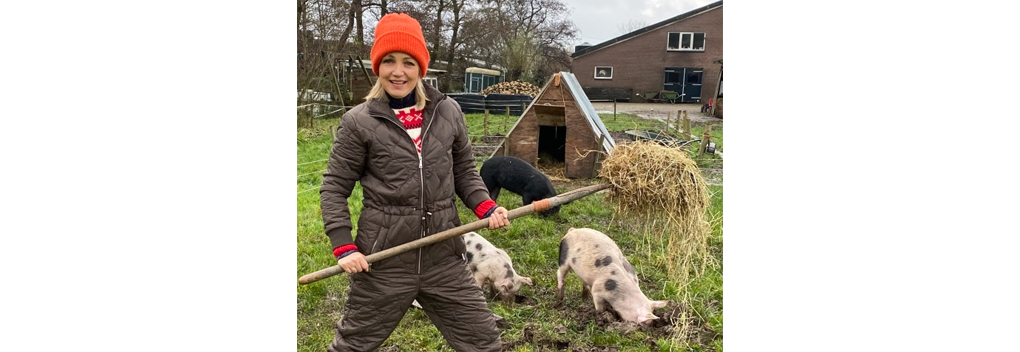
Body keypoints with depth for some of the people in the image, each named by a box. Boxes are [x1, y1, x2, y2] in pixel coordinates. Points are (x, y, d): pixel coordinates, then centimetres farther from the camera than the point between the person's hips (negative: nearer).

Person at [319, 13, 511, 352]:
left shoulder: (448, 112, 3)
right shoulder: (359, 122, -6)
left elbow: (464, 172, 13)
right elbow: (334, 187, -1)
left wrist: (486, 207, -4)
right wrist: (343, 245, -10)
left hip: (444, 256, 3)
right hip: (383, 261, -2)